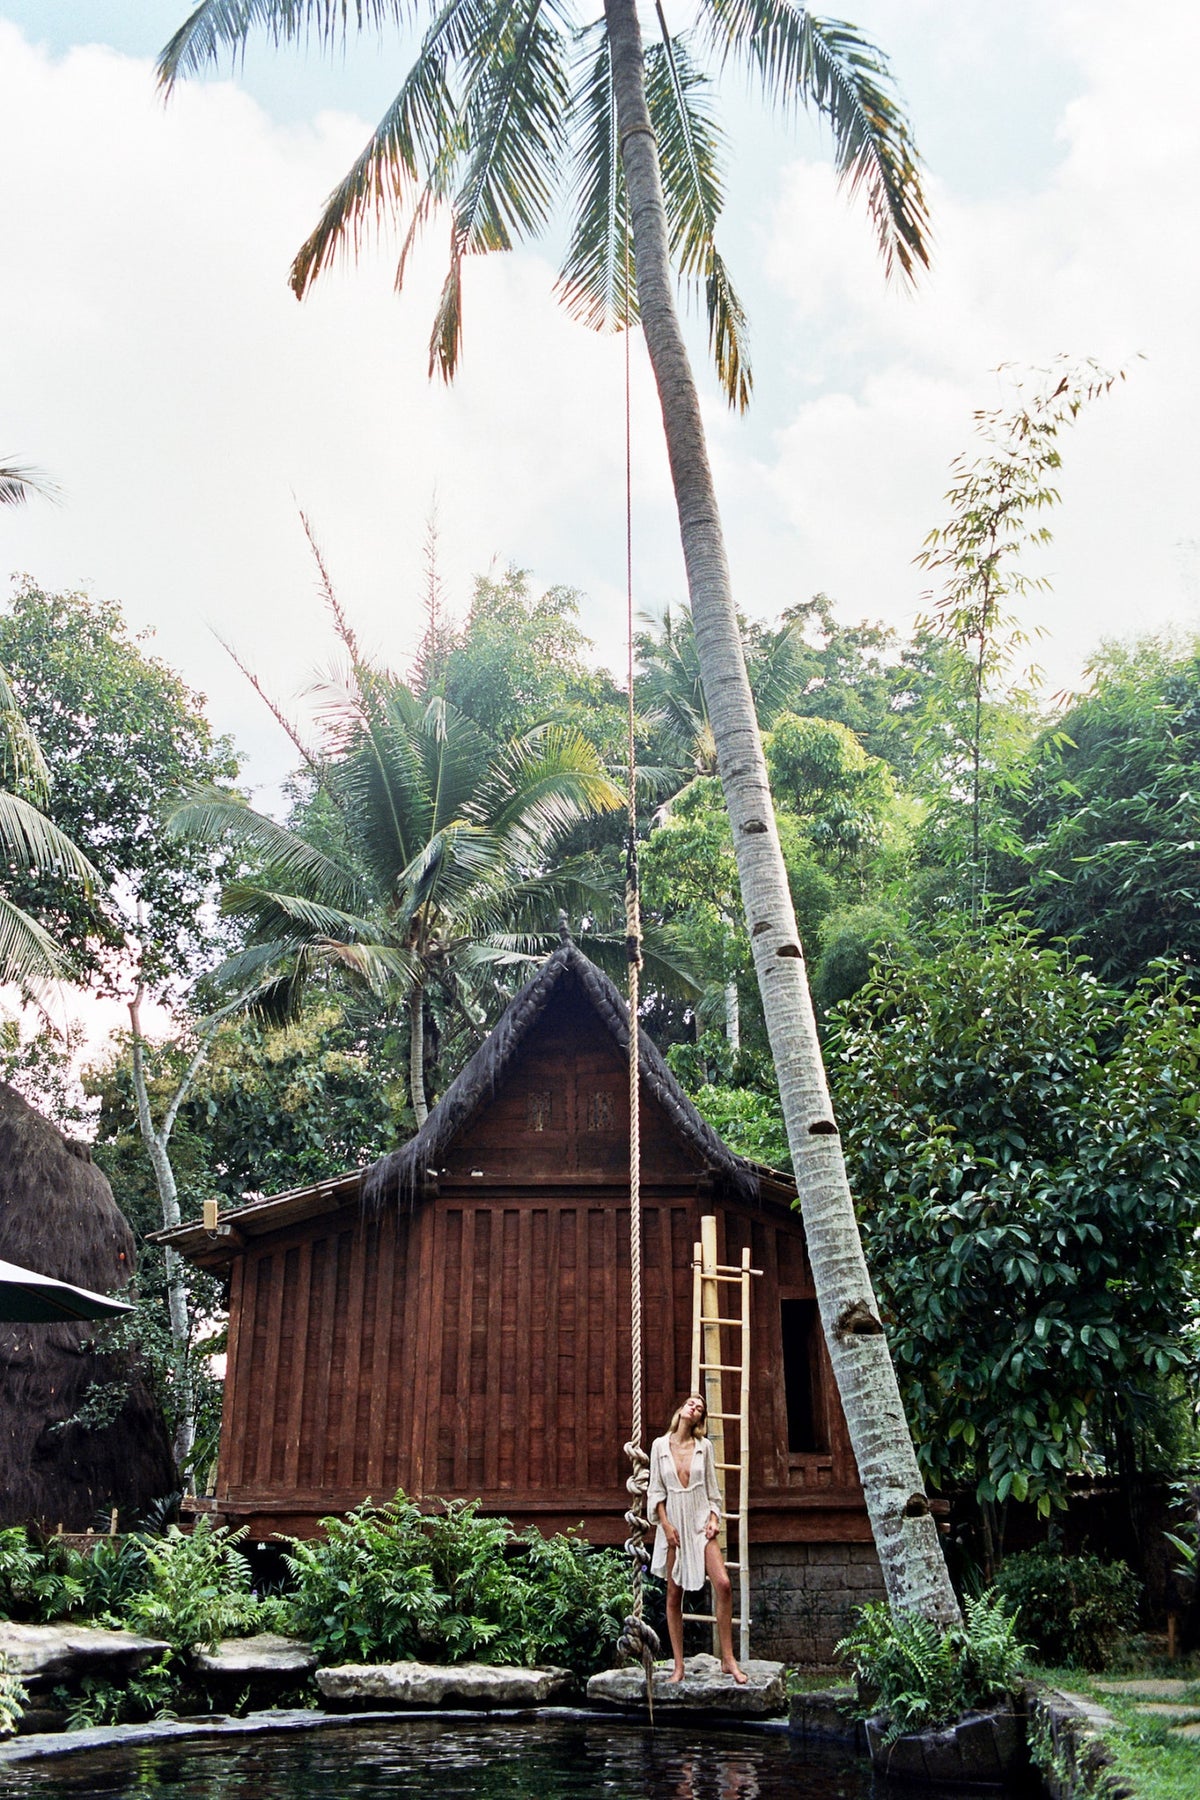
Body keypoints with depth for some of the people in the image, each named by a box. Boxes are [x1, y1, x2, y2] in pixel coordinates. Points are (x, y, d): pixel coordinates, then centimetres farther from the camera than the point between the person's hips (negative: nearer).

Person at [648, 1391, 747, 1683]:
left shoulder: (704, 1446, 4)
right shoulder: (660, 1446, 2)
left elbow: (712, 1489, 9)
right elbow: (656, 1490, 3)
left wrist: (714, 1519, -5)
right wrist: (665, 1524, -6)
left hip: (700, 1522, 0)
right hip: (674, 1524, 0)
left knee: (723, 1584, -14)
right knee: (674, 1595, 2)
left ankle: (728, 1659, -5)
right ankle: (678, 1666, 9)